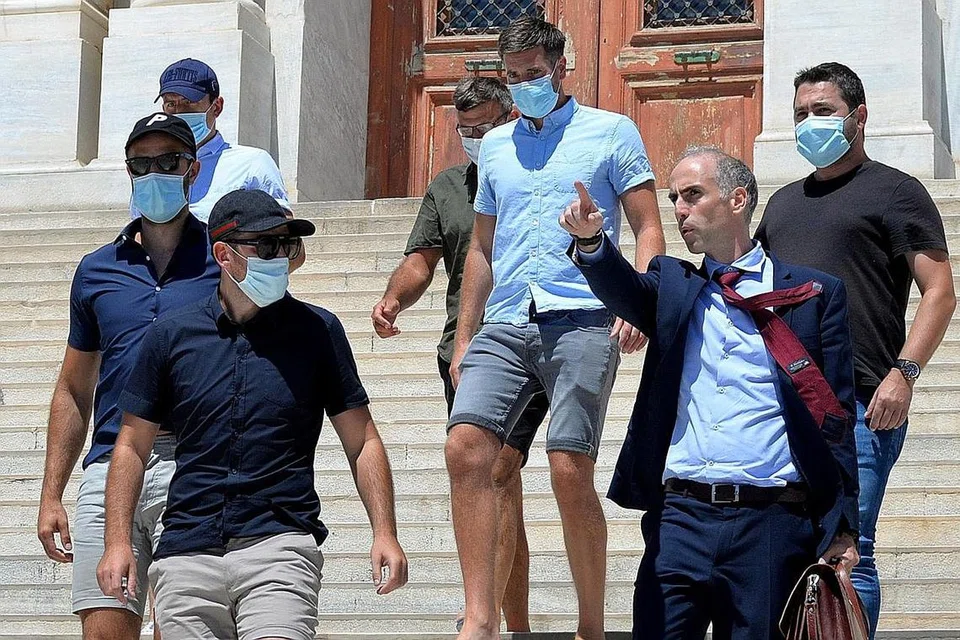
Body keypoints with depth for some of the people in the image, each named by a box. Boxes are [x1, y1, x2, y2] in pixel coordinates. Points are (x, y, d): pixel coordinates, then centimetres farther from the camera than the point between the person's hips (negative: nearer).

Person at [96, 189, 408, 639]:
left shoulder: (317, 330, 7)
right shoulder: (171, 337, 9)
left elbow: (362, 442, 9)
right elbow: (132, 447, 13)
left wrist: (384, 533, -2)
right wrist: (118, 543, 4)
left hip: (280, 541, -2)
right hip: (186, 554, 2)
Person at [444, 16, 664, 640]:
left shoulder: (612, 132, 9)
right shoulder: (496, 146, 22)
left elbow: (649, 229, 4)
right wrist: (463, 339, 20)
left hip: (581, 323, -4)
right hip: (505, 324, 4)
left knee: (571, 472, -11)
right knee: (466, 446, -15)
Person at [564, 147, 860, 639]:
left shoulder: (815, 294, 9)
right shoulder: (673, 284, 17)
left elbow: (836, 417, 5)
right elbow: (623, 291, -6)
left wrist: (843, 529, -1)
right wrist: (590, 241, -28)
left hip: (771, 524, -2)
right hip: (681, 517, 2)